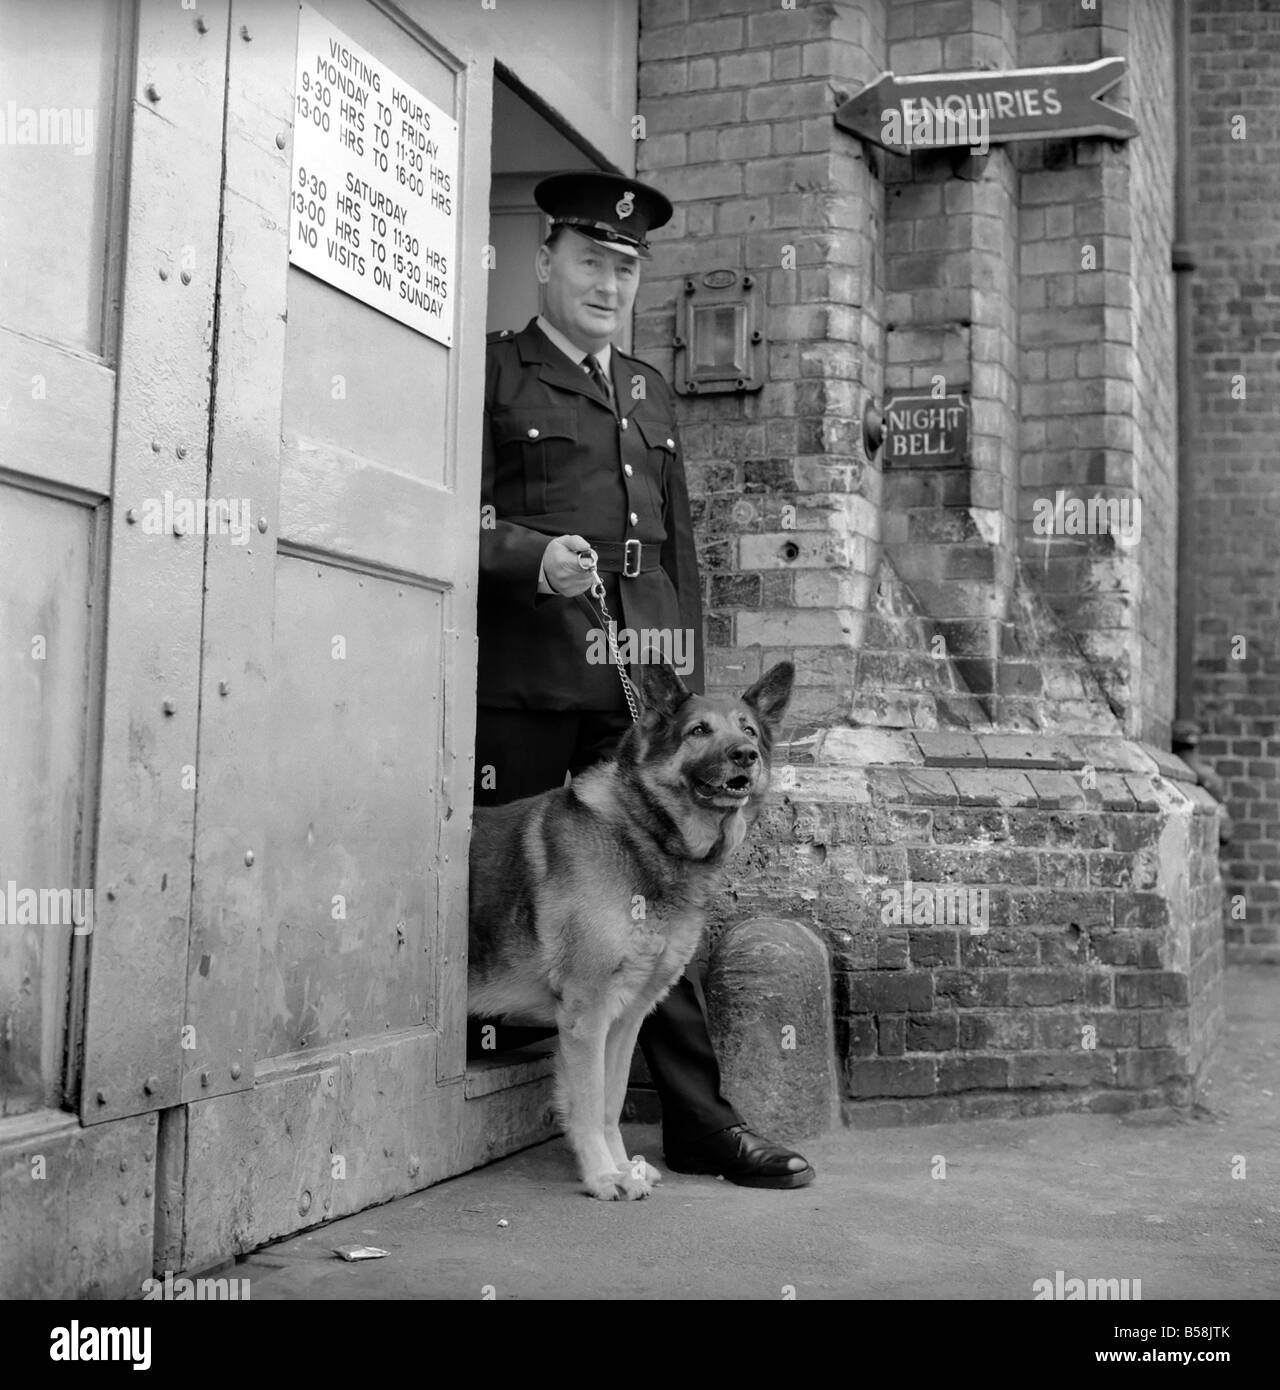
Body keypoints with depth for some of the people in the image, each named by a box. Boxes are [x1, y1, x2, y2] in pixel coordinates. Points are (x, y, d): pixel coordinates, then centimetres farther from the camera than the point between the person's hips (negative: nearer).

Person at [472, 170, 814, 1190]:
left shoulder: (651, 391, 24)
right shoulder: (493, 373, 6)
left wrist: (692, 672, 16)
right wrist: (533, 555, -20)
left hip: (640, 680, 5)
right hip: (525, 676, -4)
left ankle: (702, 1121, 8)